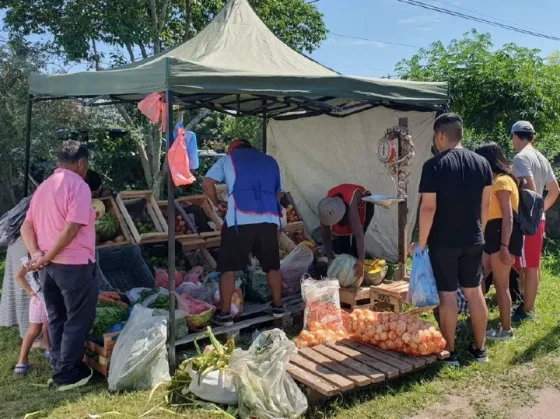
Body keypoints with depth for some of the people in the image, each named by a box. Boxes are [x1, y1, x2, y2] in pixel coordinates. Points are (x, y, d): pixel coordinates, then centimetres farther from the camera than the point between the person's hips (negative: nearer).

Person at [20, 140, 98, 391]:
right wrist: (47, 257, -13)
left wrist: (36, 253, -4)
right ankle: (67, 374, 10)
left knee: (57, 319, 17)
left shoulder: (43, 187, 14)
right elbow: (71, 229, -21)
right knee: (78, 320, 4)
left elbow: (26, 226, 10)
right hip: (75, 265, -8)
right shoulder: (78, 186, -13)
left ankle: (60, 368, 27)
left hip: (49, 267, 8)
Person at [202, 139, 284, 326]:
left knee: (228, 267, 6)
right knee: (272, 266, 18)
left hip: (240, 219, -3)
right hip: (269, 219, 4)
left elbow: (207, 184, 8)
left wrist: (218, 203, 20)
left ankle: (225, 314, 7)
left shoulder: (228, 158, 16)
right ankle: (278, 306, 28)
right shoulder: (270, 161, 25)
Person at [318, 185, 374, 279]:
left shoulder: (350, 206, -46)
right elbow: (325, 237, -21)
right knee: (341, 237, -6)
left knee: (355, 239, -16)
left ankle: (356, 273, -7)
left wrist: (361, 260, -51)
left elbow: (359, 235, -47)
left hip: (363, 205, -4)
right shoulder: (326, 210, -31)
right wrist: (330, 258, -24)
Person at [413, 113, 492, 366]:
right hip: (473, 240, 5)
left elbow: (428, 208, -16)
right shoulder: (481, 163, 3)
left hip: (443, 242, -5)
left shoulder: (434, 165, -14)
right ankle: (480, 349, 25)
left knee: (447, 295, 3)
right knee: (474, 292, 15)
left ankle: (450, 353, 12)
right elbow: (485, 204, 7)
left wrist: (421, 242, -8)